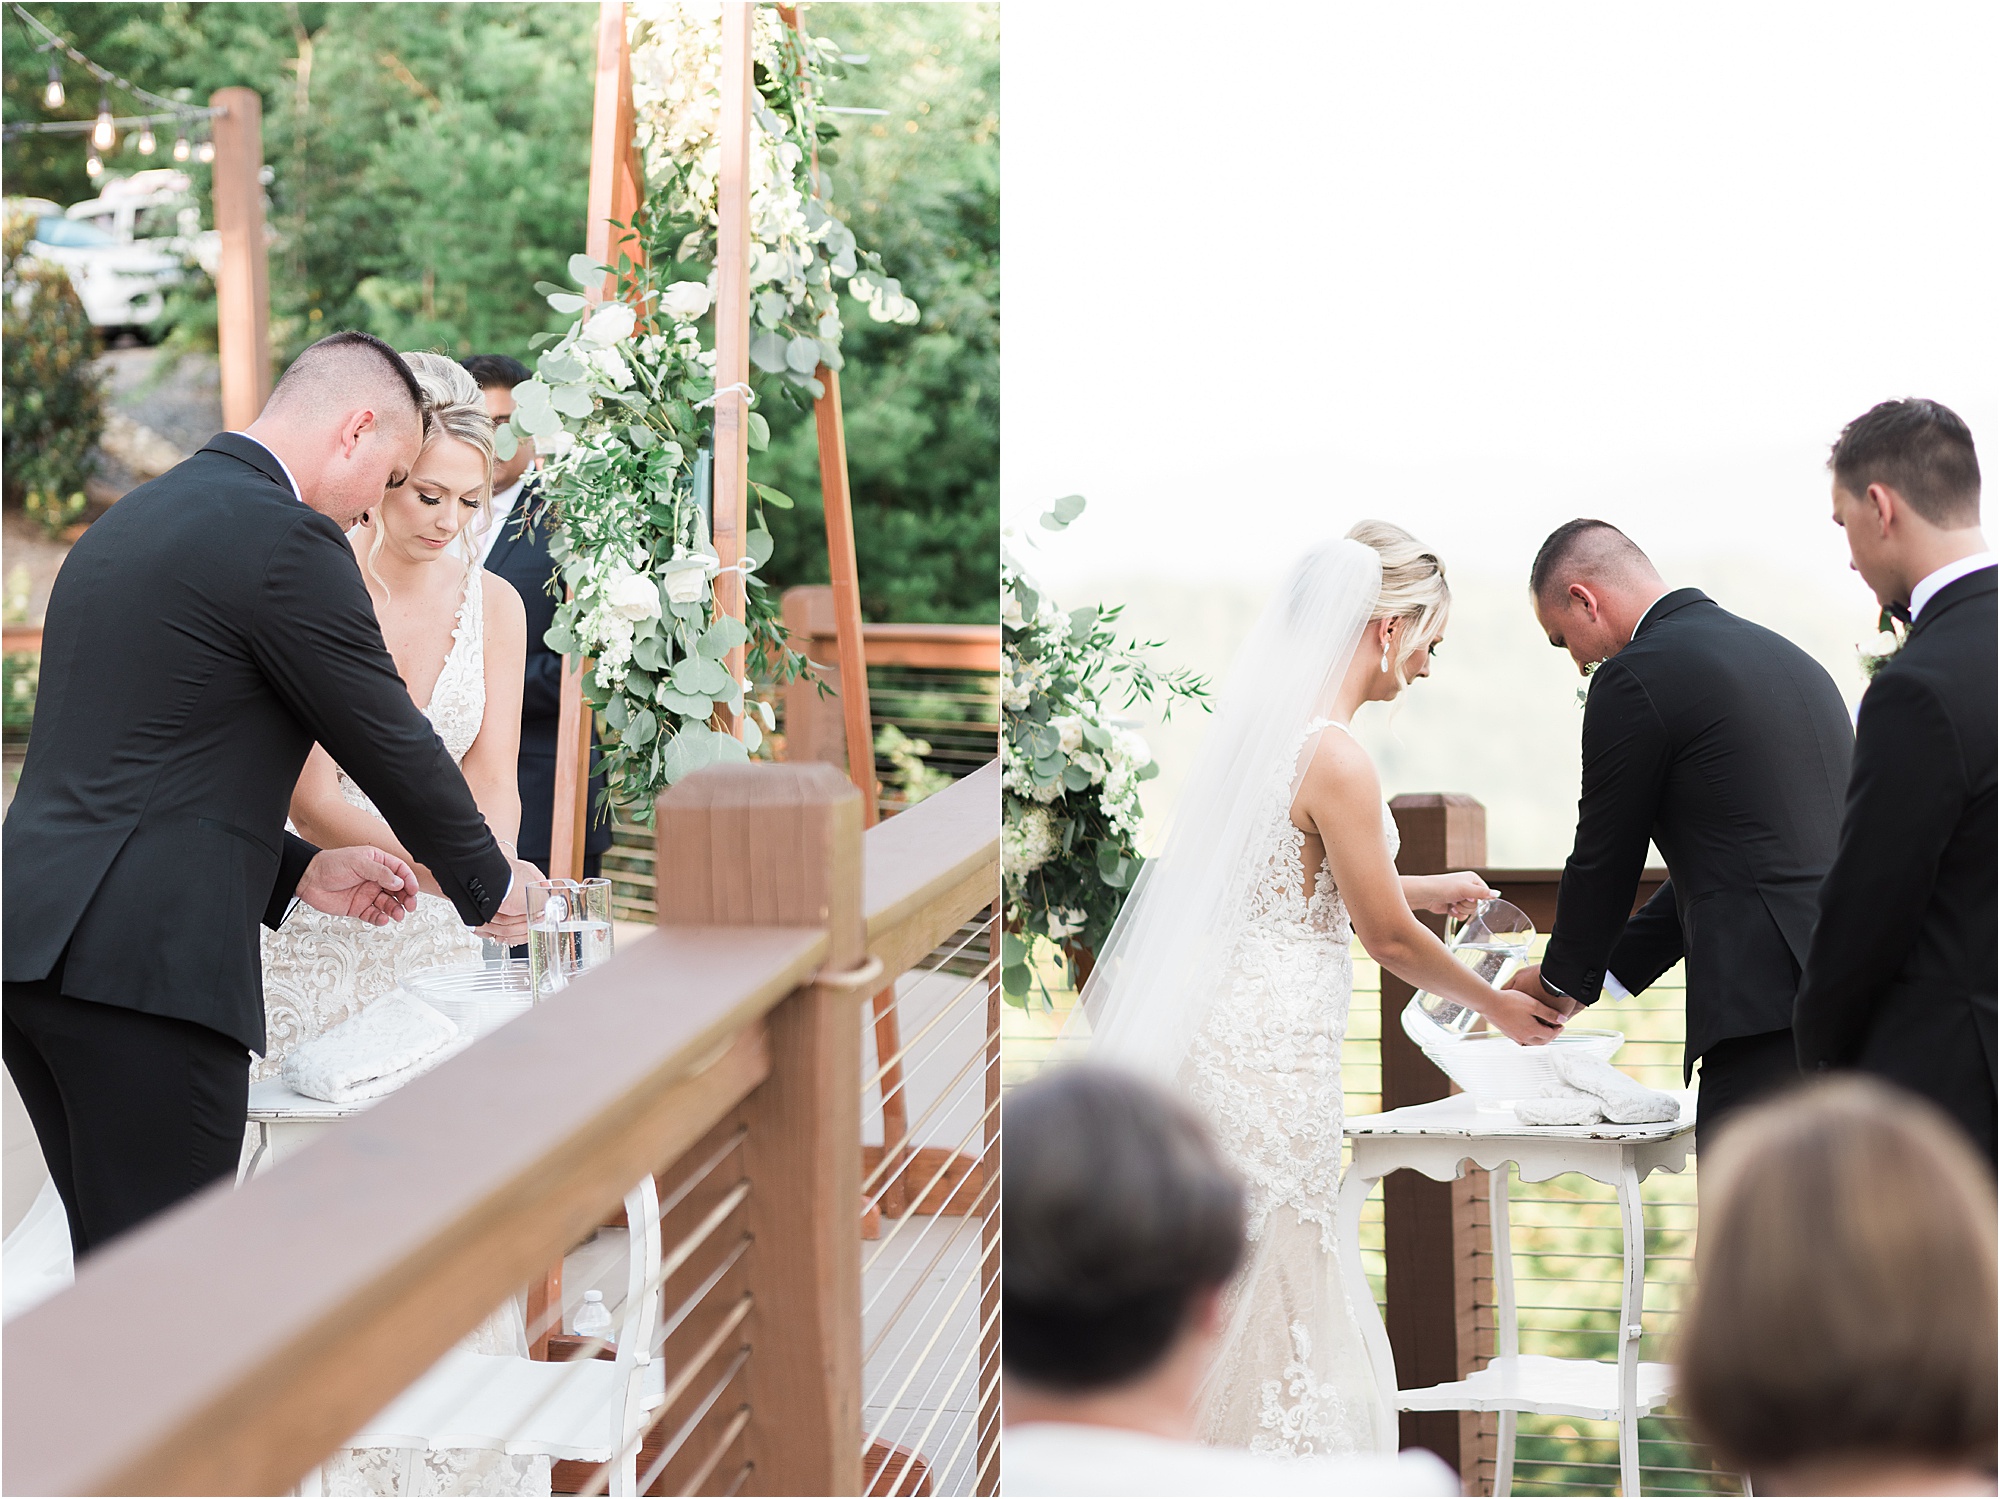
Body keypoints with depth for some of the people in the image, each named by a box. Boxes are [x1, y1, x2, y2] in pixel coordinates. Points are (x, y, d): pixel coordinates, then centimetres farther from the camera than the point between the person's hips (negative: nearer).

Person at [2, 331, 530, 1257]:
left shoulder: (134, 518, 20)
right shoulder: (286, 537, -9)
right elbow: (393, 744, -2)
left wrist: (296, 872, 22)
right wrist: (489, 888, 13)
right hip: (148, 966, -9)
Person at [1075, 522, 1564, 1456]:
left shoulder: (1263, 714, 8)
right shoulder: (1334, 755, -19)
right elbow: (1385, 935, -11)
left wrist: (1420, 887, 27)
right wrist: (1496, 1005, 4)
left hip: (1217, 1021, 9)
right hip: (1271, 1052, -9)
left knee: (1232, 1294, 17)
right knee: (1267, 1297, 3)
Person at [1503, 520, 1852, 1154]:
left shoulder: (1635, 677, -5)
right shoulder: (1788, 656, 22)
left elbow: (1605, 860, 3)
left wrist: (1562, 979, 22)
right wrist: (1599, 976, 28)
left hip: (1769, 1011, -9)